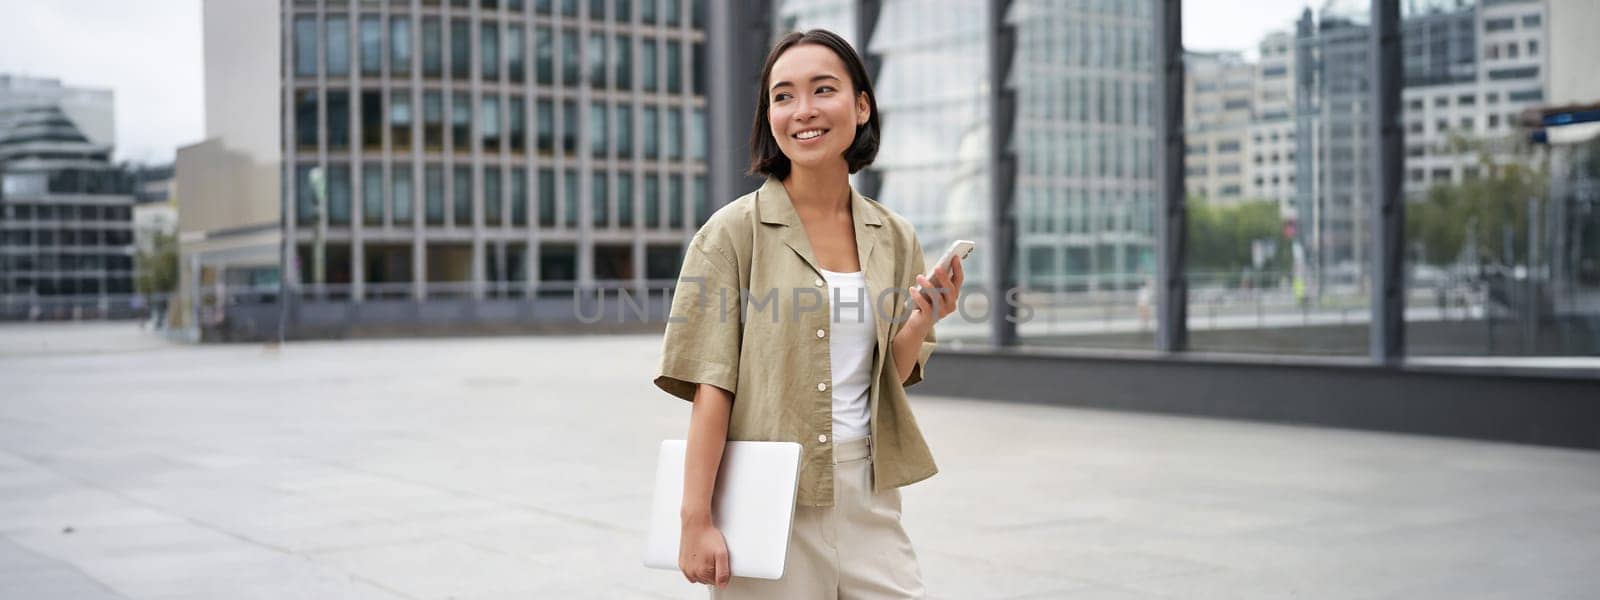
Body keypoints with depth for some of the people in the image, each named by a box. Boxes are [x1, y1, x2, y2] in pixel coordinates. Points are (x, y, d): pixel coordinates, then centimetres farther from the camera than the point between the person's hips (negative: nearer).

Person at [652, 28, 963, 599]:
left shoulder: (895, 238, 6)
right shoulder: (734, 231, -7)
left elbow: (887, 381, 11)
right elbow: (711, 385, -10)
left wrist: (921, 323, -7)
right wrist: (697, 520, -15)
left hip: (869, 500, 4)